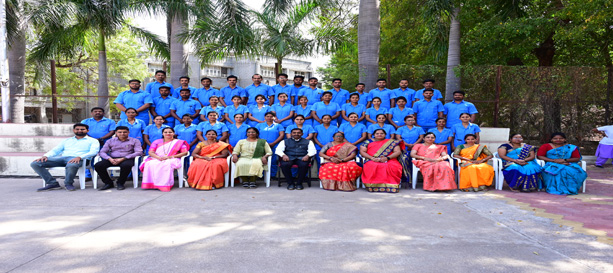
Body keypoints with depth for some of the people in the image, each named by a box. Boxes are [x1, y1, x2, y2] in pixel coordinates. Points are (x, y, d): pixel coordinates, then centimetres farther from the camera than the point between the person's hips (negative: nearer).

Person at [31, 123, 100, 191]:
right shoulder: (67, 140, 30)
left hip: (78, 159, -5)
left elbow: (93, 152, -4)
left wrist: (79, 157, -23)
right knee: (35, 163, -14)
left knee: (71, 166, -44)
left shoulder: (93, 141, 14)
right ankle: (53, 183, -11)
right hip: (62, 158, 5)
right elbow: (55, 150, 24)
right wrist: (45, 156, 1)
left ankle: (68, 183, -14)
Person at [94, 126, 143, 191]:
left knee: (126, 165, -40)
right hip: (112, 159, 3)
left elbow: (139, 152, -5)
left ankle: (120, 183, -13)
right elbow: (102, 152, 11)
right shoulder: (110, 141, 19)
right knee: (98, 165, -25)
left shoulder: (134, 141, 9)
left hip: (127, 159, -3)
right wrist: (109, 159, -13)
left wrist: (122, 159, -15)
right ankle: (108, 183, -6)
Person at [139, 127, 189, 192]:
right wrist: (158, 157, -13)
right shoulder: (157, 142, 20)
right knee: (150, 164, -34)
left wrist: (171, 156, -12)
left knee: (167, 164, -40)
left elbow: (185, 152, 1)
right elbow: (150, 152, 10)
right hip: (156, 159, 3)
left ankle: (164, 184, -40)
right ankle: (150, 184, -32)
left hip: (171, 160, -2)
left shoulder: (179, 142, 14)